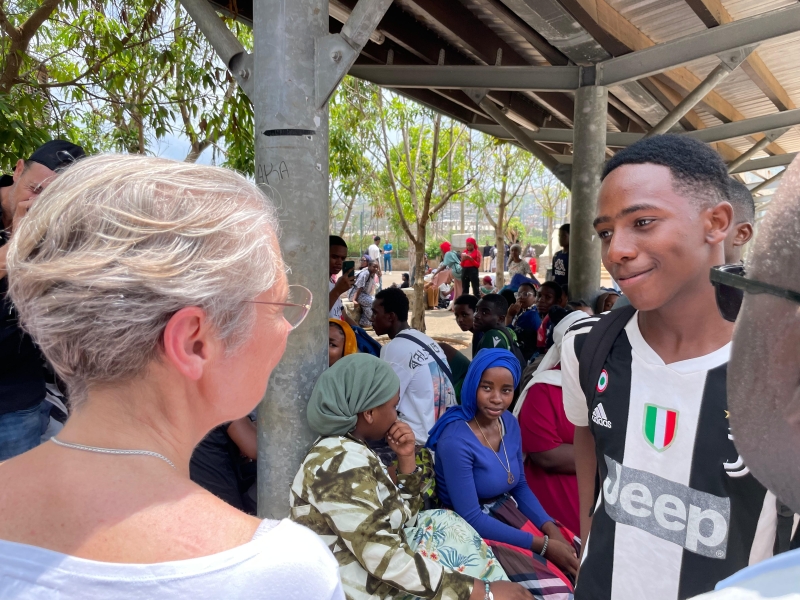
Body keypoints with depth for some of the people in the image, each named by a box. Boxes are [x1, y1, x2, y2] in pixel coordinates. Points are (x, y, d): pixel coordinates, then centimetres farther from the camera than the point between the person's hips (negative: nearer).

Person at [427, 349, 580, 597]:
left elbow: (520, 486, 8)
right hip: (474, 531, -7)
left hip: (510, 515, 7)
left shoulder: (510, 423, -2)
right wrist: (543, 545, -21)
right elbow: (471, 519, -22)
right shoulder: (456, 440, -25)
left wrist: (550, 529, -8)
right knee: (556, 589, -19)